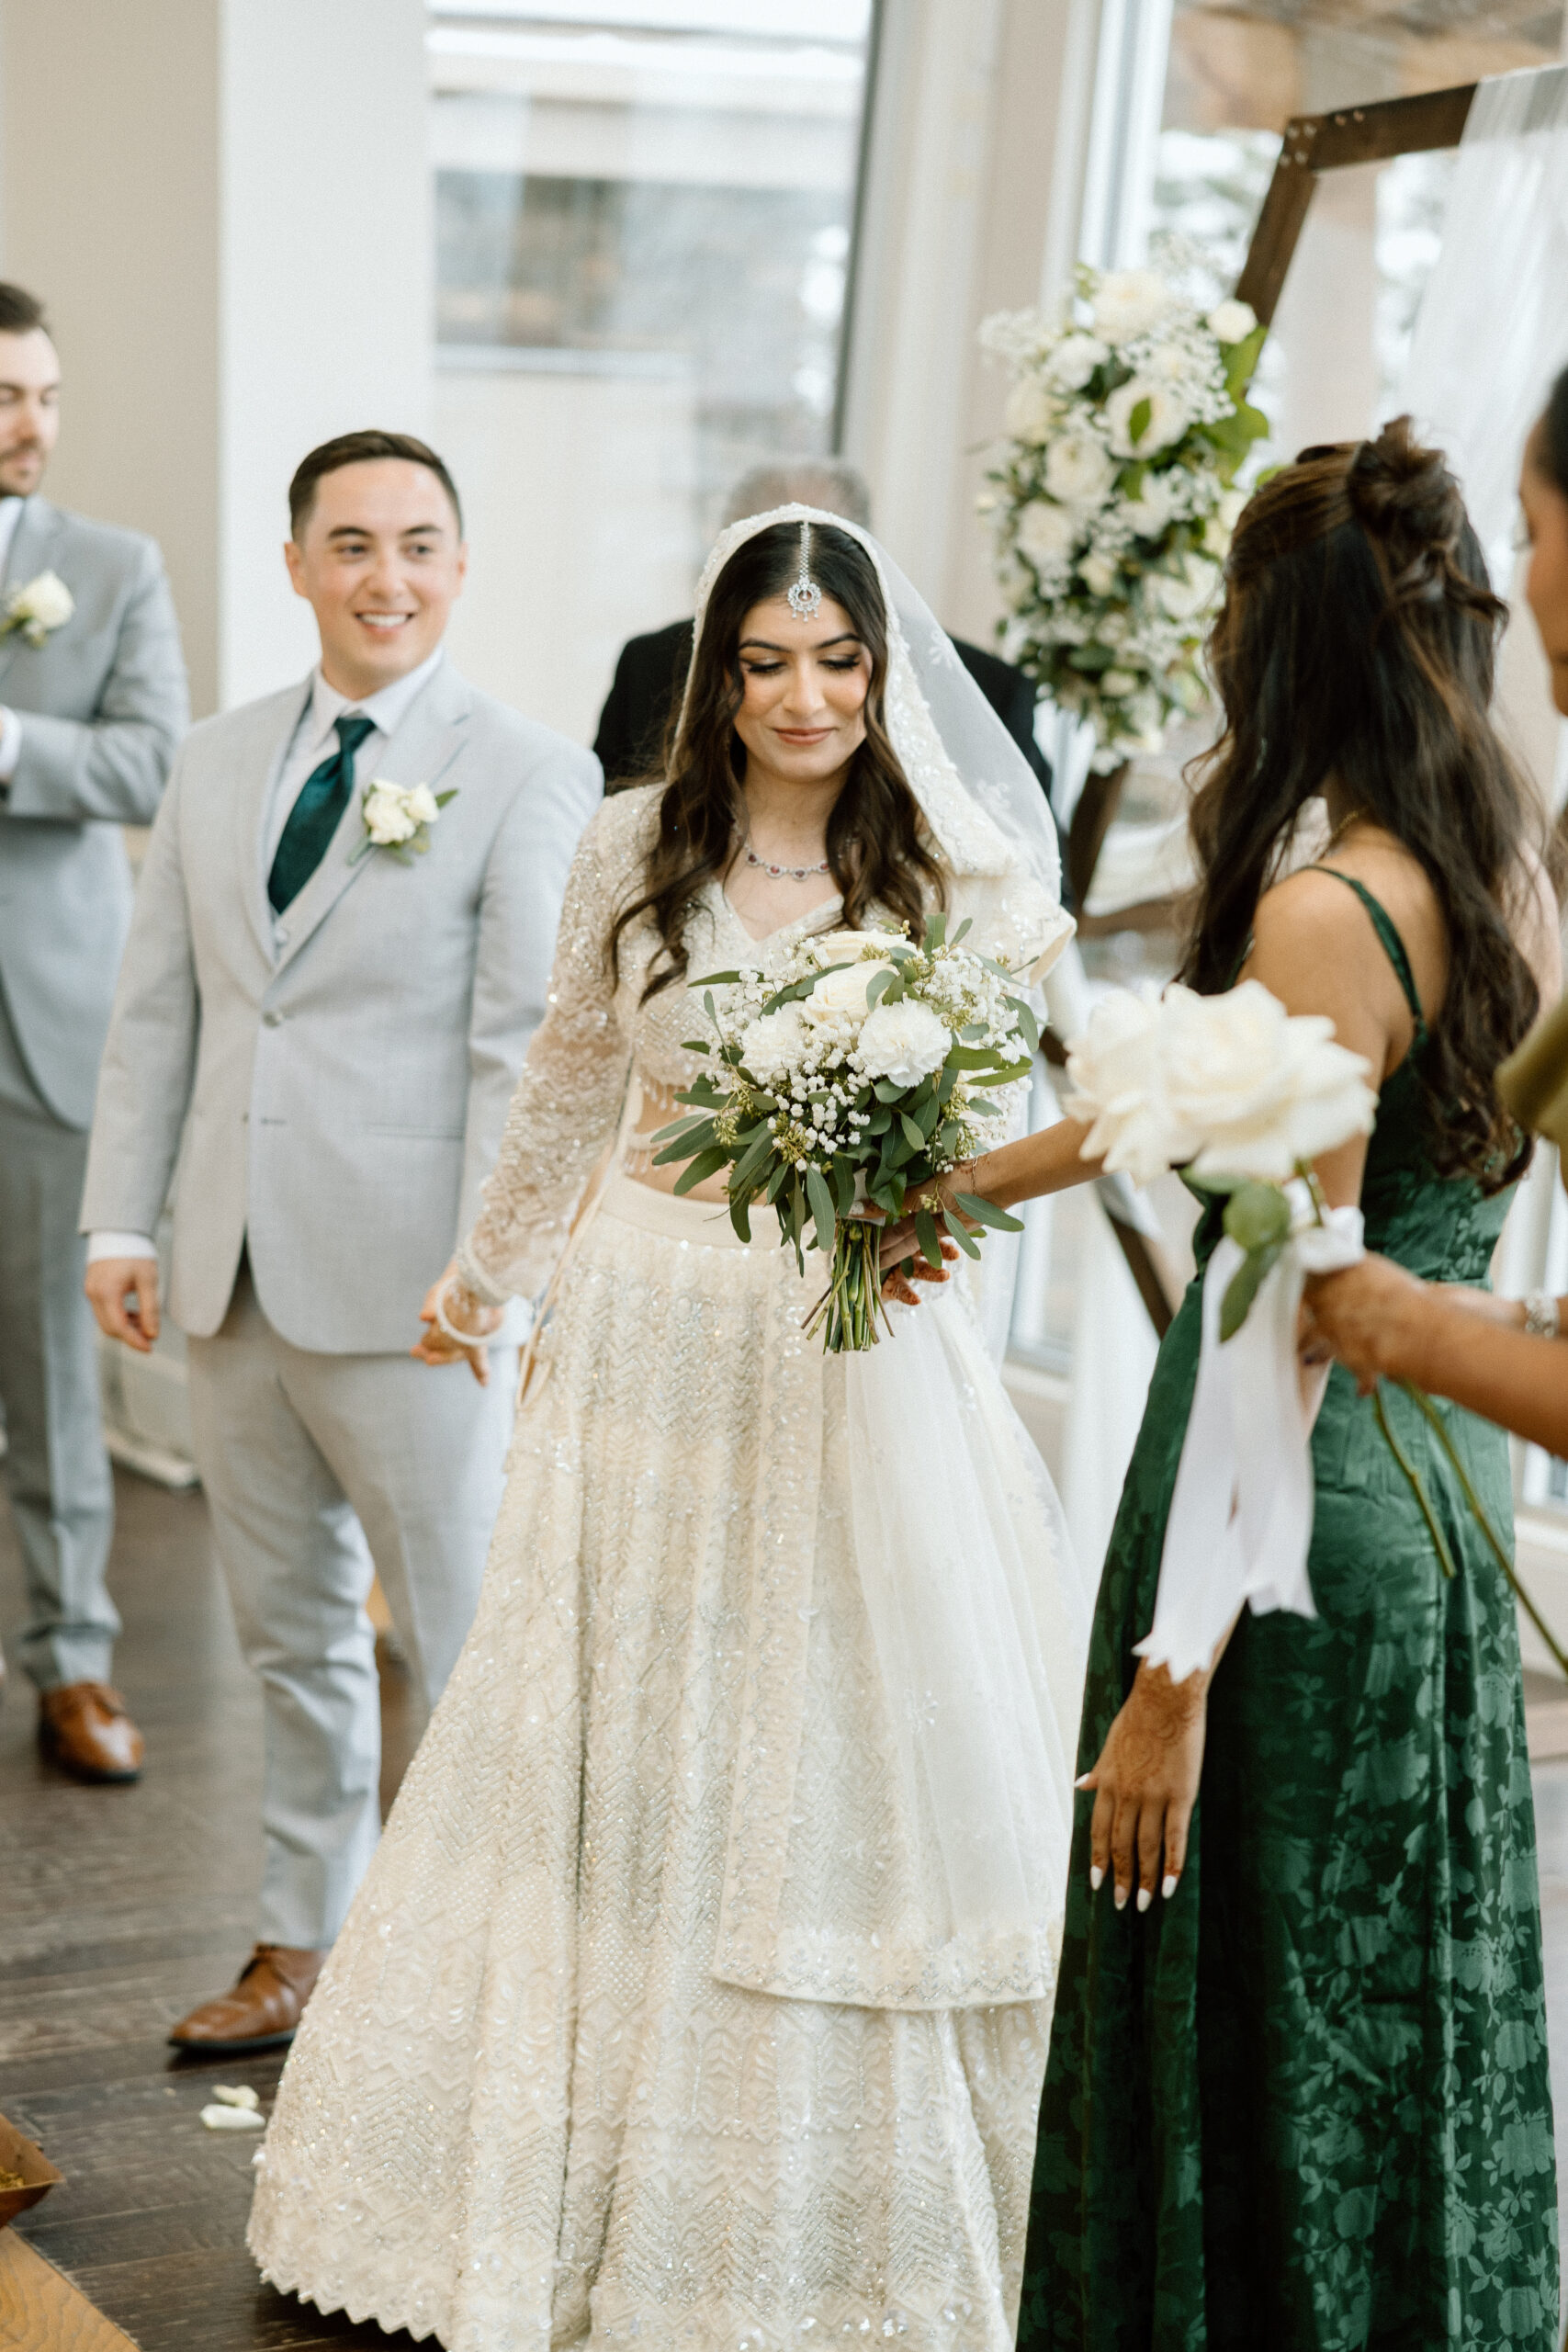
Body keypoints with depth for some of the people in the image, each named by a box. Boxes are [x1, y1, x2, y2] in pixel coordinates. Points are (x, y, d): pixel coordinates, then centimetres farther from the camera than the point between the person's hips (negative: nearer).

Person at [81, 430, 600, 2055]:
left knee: (470, 1641, 4)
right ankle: (299, 1949, 32)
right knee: (290, 1635, 17)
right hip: (235, 1279, 6)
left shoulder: (529, 776, -7)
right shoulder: (215, 762, 11)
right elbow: (155, 1007, 12)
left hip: (407, 1291, -5)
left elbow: (529, 1048, -13)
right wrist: (120, 1218, 7)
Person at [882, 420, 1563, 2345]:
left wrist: (1174, 1682, -19)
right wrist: (961, 1179, 27)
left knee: (1246, 2022, 7)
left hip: (1304, 1517, -8)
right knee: (1410, 1996, 20)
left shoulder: (1324, 918, -20)